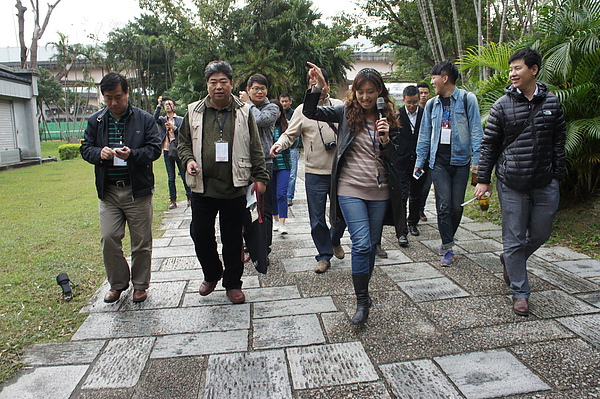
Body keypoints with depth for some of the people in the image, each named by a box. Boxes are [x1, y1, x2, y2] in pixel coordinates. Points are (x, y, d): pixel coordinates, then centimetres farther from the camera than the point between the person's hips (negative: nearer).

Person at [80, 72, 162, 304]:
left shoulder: (144, 119, 0)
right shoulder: (95, 121, 9)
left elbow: (155, 149, -5)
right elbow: (85, 148, 10)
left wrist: (133, 154, -23)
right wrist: (99, 153, -13)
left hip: (138, 190, -2)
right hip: (107, 191, 3)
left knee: (141, 241, 6)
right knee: (109, 238, 1)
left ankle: (140, 285, 24)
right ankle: (117, 284, 23)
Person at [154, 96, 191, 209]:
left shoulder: (181, 120, 7)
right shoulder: (162, 120, 12)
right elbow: (155, 118, -9)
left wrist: (173, 127, -19)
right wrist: (159, 105, -13)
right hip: (167, 151, 2)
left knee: (184, 175, 0)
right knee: (171, 178, 5)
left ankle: (190, 197, 12)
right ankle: (173, 201, 10)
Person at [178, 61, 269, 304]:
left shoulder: (243, 112, 5)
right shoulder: (194, 112, 7)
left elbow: (255, 149, 6)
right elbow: (183, 142, 15)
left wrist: (260, 177, 1)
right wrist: (188, 159, -5)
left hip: (235, 188, -1)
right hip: (202, 187, 2)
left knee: (233, 239, 7)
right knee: (200, 234, 7)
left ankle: (233, 283, 25)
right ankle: (212, 274, 33)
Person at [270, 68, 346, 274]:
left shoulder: (340, 106, 8)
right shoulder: (302, 110, 3)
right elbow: (290, 134, 2)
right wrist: (280, 144, -18)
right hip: (315, 173, -1)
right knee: (317, 219, 4)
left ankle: (335, 240, 39)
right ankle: (324, 255, 22)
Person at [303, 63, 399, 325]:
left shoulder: (387, 117, 8)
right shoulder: (346, 112, 1)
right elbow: (310, 112, -7)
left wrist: (386, 139, -11)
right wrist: (318, 87, -21)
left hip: (379, 191, 3)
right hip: (351, 188, -3)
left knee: (371, 245, 12)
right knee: (361, 244, -10)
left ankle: (363, 292, 30)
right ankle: (362, 301, 4)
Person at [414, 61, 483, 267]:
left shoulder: (467, 99, 0)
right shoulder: (432, 104, 11)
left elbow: (475, 130, -2)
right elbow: (424, 135, 14)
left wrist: (477, 159, -10)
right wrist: (419, 162, 10)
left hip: (460, 160, -2)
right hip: (438, 161, 2)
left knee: (457, 206, 3)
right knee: (444, 205, -6)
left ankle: (447, 241, 24)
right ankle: (448, 248, 1)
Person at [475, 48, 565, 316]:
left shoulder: (552, 103, 5)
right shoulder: (503, 106, -2)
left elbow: (558, 142, 11)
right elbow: (489, 144, 0)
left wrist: (558, 175, 8)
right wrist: (483, 180, -4)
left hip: (545, 184, 3)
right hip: (512, 184, -3)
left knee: (541, 234, 12)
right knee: (514, 239, 2)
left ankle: (511, 260, 41)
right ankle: (519, 292, 15)